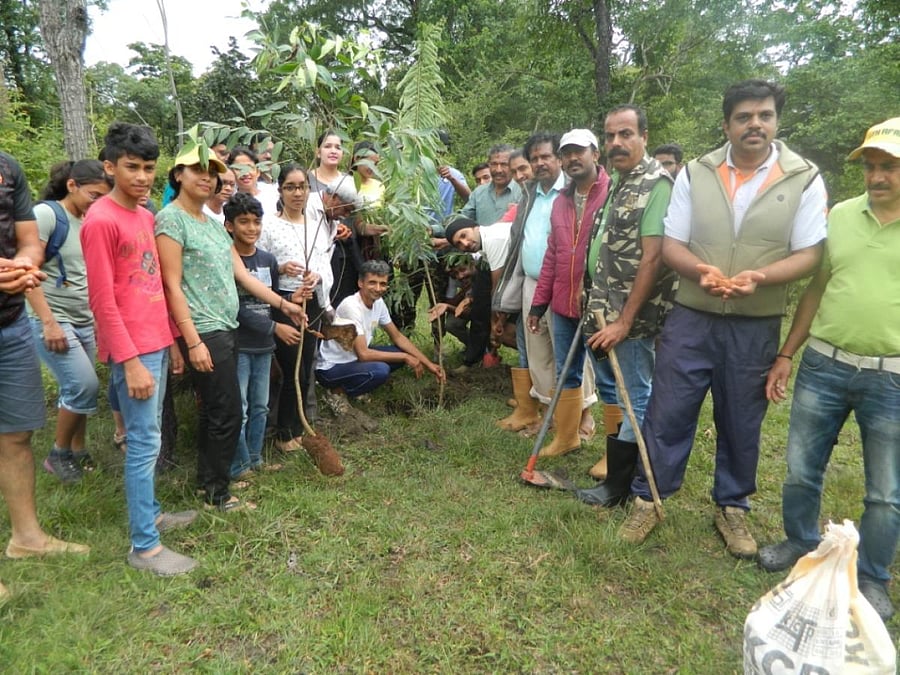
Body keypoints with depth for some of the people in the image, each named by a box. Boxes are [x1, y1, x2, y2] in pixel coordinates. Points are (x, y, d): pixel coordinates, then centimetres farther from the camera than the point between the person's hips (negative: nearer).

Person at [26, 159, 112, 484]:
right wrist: (48, 322, -20)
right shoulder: (46, 213, -10)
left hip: (84, 322, 7)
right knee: (84, 386, -13)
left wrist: (98, 318, 16)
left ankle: (77, 452, 24)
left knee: (76, 391, 10)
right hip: (52, 321, -7)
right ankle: (58, 454, 7)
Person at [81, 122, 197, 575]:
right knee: (144, 443, -3)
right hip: (133, 351, -8)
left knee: (148, 438, 17)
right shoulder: (101, 220, -13)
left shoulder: (145, 216, 13)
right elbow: (103, 301, -16)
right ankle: (144, 546, 7)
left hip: (156, 343, 8)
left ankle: (149, 513, 32)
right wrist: (131, 362, -18)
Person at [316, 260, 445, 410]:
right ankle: (339, 392, -6)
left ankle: (355, 385, 7)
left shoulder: (378, 303, -2)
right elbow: (363, 354, -28)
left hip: (353, 358, 9)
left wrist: (428, 364, 0)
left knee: (402, 353, -1)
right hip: (330, 368, -8)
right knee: (380, 370, -32)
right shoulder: (351, 306, -26)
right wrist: (405, 357, -20)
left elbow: (397, 337, 8)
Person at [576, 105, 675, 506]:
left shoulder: (656, 184, -14)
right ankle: (616, 464, 33)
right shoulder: (616, 181, 13)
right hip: (602, 310, 9)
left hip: (632, 316, -8)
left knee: (634, 399, 4)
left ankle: (616, 486, 16)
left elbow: (652, 258, -19)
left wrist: (624, 321, -20)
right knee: (613, 391, 17)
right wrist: (589, 293, 14)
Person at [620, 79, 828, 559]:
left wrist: (760, 277, -23)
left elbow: (809, 255, -4)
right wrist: (701, 270, -21)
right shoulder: (694, 174, 1)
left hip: (757, 328, 0)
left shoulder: (804, 179, -2)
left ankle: (732, 509, 32)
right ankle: (647, 500, 21)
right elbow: (671, 246, 0)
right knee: (667, 413, 4)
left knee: (741, 422, 13)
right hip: (691, 319, 0)